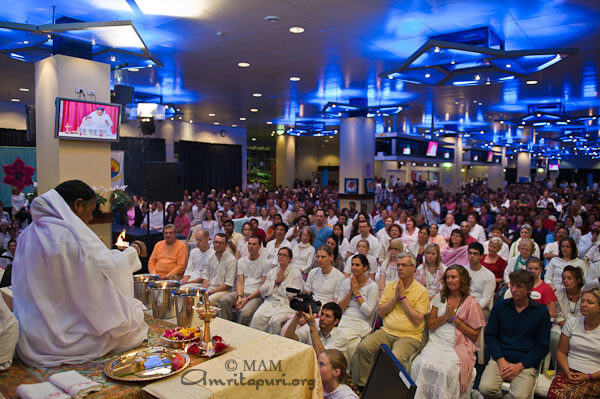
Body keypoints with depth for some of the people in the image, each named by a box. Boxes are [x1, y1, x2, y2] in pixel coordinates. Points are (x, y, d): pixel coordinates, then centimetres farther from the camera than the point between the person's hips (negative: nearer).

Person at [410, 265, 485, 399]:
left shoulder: (471, 304, 4)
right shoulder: (440, 297, 14)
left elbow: (474, 335, 2)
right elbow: (430, 325, 12)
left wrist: (454, 318, -6)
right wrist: (446, 316, -5)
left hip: (458, 348, -3)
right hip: (437, 343, 3)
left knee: (447, 371, -31)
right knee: (420, 365, -25)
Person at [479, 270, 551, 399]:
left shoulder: (541, 311, 5)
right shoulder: (500, 306, 9)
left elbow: (542, 346, 4)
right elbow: (490, 336, 9)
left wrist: (520, 366, -8)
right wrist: (501, 361, -7)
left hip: (525, 364, -1)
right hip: (500, 359, 2)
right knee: (486, 388, -25)